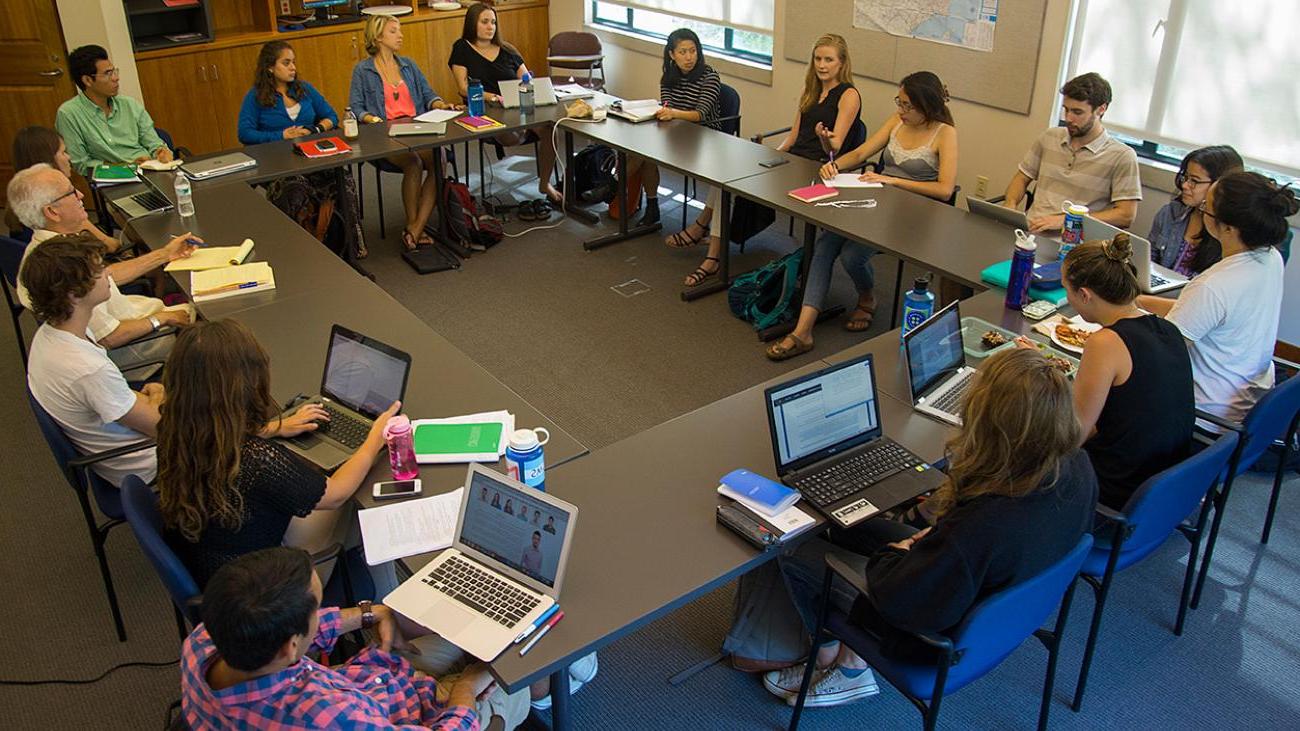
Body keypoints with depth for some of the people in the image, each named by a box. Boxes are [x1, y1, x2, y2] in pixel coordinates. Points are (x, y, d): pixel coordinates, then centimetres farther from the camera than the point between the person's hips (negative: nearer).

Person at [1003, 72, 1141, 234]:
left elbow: (1126, 215, -6)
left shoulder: (1122, 156, 0)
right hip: (1030, 229, 4)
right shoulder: (1050, 137, 16)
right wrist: (1010, 205, 0)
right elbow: (1022, 178, 23)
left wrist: (1066, 220, -14)